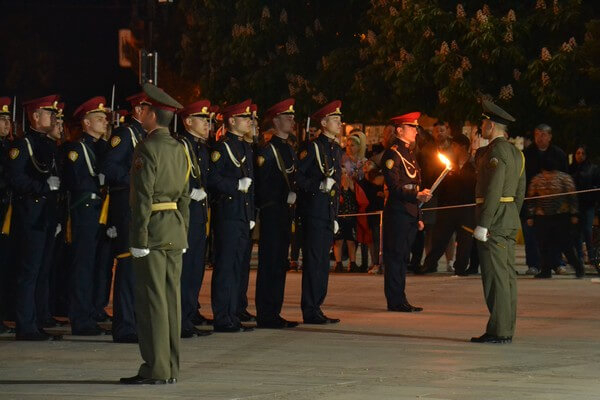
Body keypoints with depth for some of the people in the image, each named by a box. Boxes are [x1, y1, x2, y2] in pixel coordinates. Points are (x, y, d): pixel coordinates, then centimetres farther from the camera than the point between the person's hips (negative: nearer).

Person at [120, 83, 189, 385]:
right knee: (171, 297, 8)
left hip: (153, 227, -8)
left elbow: (143, 197, -16)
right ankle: (171, 368, 11)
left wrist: (139, 238, -15)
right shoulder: (180, 149, 13)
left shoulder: (147, 149, -12)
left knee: (151, 299, -6)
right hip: (176, 229, 8)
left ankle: (155, 368, -6)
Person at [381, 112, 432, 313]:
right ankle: (396, 301, -3)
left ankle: (400, 301, 14)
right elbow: (394, 187, -17)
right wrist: (417, 195, -28)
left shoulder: (409, 153, 19)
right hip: (397, 212, -9)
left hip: (410, 214, 9)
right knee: (396, 257, -5)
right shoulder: (392, 154, -10)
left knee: (402, 257, 11)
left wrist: (419, 217, 22)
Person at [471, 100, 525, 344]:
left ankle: (498, 331, -9)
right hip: (510, 221, 10)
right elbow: (520, 192, 19)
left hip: (494, 220, -10)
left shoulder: (496, 152, -14)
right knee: (507, 275, 11)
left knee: (495, 276, -8)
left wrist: (482, 225, -20)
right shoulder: (515, 153, 16)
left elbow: (493, 191, -20)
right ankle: (507, 329, 14)